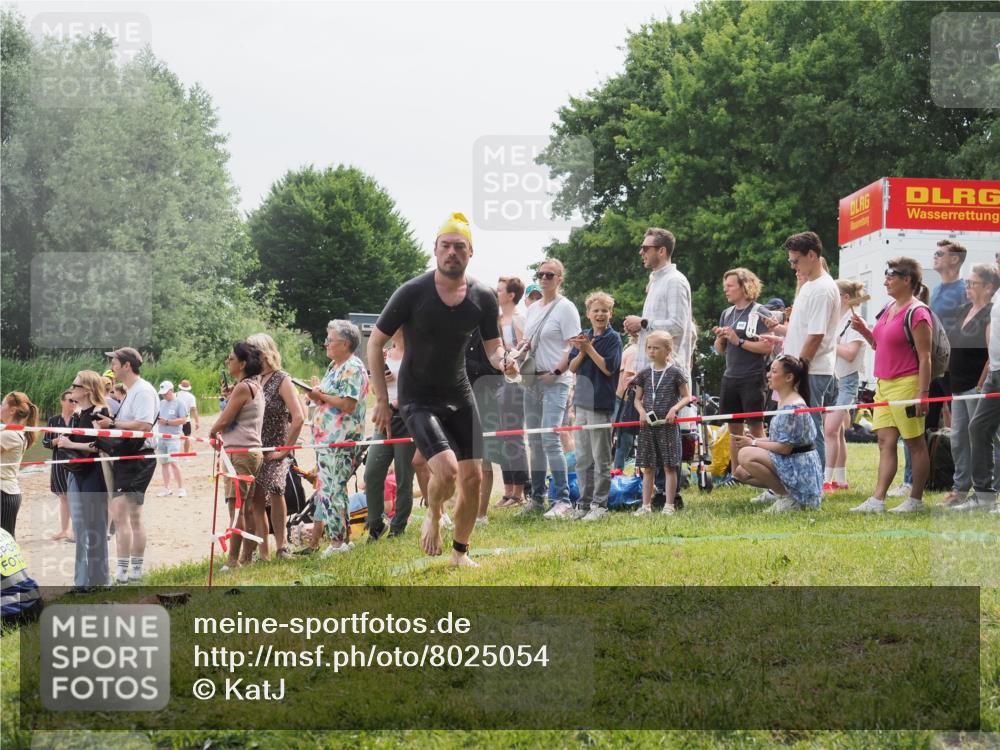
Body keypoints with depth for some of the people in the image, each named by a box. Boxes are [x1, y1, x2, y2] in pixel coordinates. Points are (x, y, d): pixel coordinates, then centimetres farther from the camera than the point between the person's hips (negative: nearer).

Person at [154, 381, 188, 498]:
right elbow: (157, 417, 23)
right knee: (163, 462, 7)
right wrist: (157, 419, 1)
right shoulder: (161, 403, 17)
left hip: (173, 437, -6)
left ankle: (181, 488, -10)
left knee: (173, 462, -14)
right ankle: (166, 488, 15)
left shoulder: (179, 403, -3)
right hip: (161, 436, 6)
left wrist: (167, 422, -15)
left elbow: (183, 420, -10)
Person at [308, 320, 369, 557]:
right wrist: (317, 394, 2)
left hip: (342, 439, -10)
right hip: (326, 438, 10)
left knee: (332, 488, -9)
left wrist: (321, 395, -12)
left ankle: (337, 541, -3)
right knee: (325, 486, 12)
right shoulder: (334, 366, 17)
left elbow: (348, 404, -21)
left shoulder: (353, 368, -13)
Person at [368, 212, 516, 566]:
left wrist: (504, 361, -19)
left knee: (473, 478, 2)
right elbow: (374, 342, -6)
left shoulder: (483, 297, -4)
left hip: (460, 396, 5)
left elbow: (493, 348, 7)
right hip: (418, 400, -4)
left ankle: (460, 552, 22)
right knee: (446, 470, -23)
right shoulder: (412, 293, -15)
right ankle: (433, 514, 11)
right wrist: (381, 399, -8)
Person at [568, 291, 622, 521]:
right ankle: (584, 503, 18)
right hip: (581, 402, 6)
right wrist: (582, 351, -10)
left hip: (601, 404, -6)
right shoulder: (583, 336, 11)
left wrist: (590, 348, -15)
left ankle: (600, 505, 3)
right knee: (582, 459, 10)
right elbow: (572, 367, 8)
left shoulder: (613, 338, -5)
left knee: (601, 459, -1)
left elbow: (609, 368, -13)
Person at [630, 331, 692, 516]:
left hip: (668, 424, -3)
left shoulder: (675, 372, -2)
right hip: (648, 425, 3)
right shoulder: (644, 374, 7)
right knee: (648, 467, 6)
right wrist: (641, 411, -7)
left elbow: (686, 396, 1)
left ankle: (669, 505, 5)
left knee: (669, 466, -1)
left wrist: (675, 408, -15)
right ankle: (646, 506, 10)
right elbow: (638, 399, 13)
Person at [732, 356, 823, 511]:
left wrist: (753, 443, -13)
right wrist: (754, 440, 1)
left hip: (800, 468, -10)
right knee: (741, 472, 10)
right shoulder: (783, 401, 11)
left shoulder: (793, 406, -20)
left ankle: (788, 498, -14)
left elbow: (785, 447, -22)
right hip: (789, 463, 10)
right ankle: (786, 492, 11)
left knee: (746, 455, -25)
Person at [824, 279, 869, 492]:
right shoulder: (834, 321, 13)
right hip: (831, 379, 8)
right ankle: (840, 479, 16)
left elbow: (850, 354, -20)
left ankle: (827, 479, -15)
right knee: (837, 431, 10)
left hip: (847, 381, -8)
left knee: (831, 429, -15)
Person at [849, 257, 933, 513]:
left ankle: (916, 499, 9)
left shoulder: (917, 312, -12)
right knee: (885, 441, 3)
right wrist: (864, 330, 7)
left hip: (906, 384, -9)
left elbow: (925, 357, -15)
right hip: (883, 384, 9)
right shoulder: (889, 309, 14)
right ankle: (877, 500, -1)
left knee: (914, 442, 2)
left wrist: (923, 393, -20)